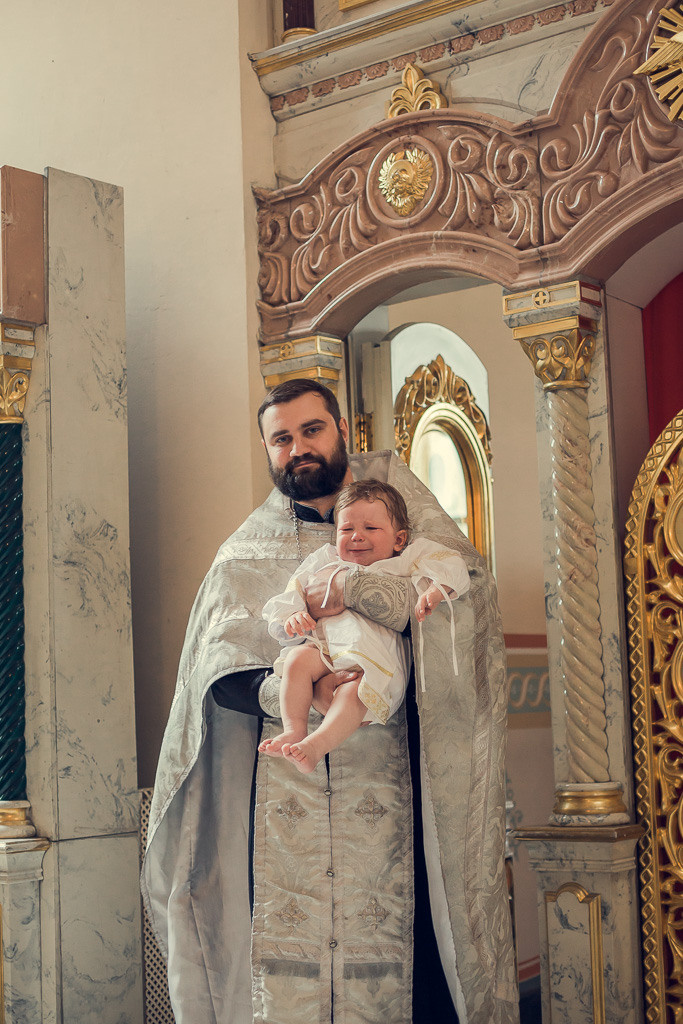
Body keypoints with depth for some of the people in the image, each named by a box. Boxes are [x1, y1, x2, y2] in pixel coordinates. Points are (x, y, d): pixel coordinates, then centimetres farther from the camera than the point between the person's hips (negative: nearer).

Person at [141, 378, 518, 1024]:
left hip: (384, 771, -1)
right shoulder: (249, 550, 13)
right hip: (285, 776, 1)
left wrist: (359, 588, -18)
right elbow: (218, 668, 0)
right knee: (285, 960, -5)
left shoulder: (393, 495, 11)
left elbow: (467, 582, -6)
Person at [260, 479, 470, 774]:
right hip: (326, 649, 4)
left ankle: (315, 746, -45)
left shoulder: (402, 566, 16)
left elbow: (450, 567, 4)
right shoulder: (324, 564, 24)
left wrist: (432, 593, -17)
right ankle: (293, 731, -24)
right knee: (298, 658, -27)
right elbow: (287, 600, 23)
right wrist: (292, 618, -1)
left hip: (378, 662, -3)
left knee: (356, 691, -34)